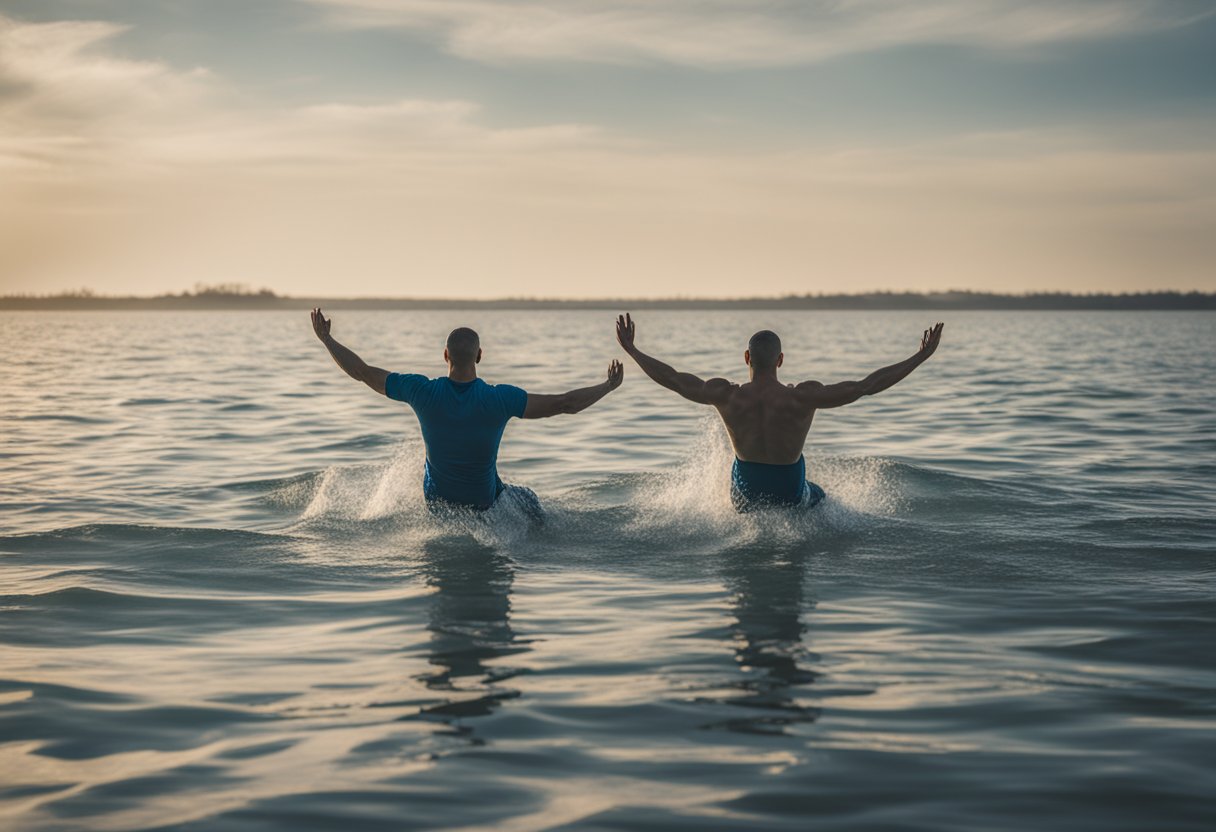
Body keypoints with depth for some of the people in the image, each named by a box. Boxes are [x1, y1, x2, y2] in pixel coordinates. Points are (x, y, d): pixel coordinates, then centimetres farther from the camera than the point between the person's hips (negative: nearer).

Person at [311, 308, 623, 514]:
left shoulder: (423, 391, -22)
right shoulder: (498, 399, -28)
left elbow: (362, 372, -12)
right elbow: (565, 403, -27)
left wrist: (325, 338, 2)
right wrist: (609, 386, -12)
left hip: (436, 501, 2)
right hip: (485, 502, -2)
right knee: (527, 500, 28)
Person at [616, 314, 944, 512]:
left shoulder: (726, 396, -20)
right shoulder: (803, 396, -26)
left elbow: (672, 379, -8)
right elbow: (867, 386, -23)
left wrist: (631, 349, 5)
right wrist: (922, 356, -16)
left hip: (745, 498, 1)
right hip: (790, 495, -1)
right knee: (822, 501, 34)